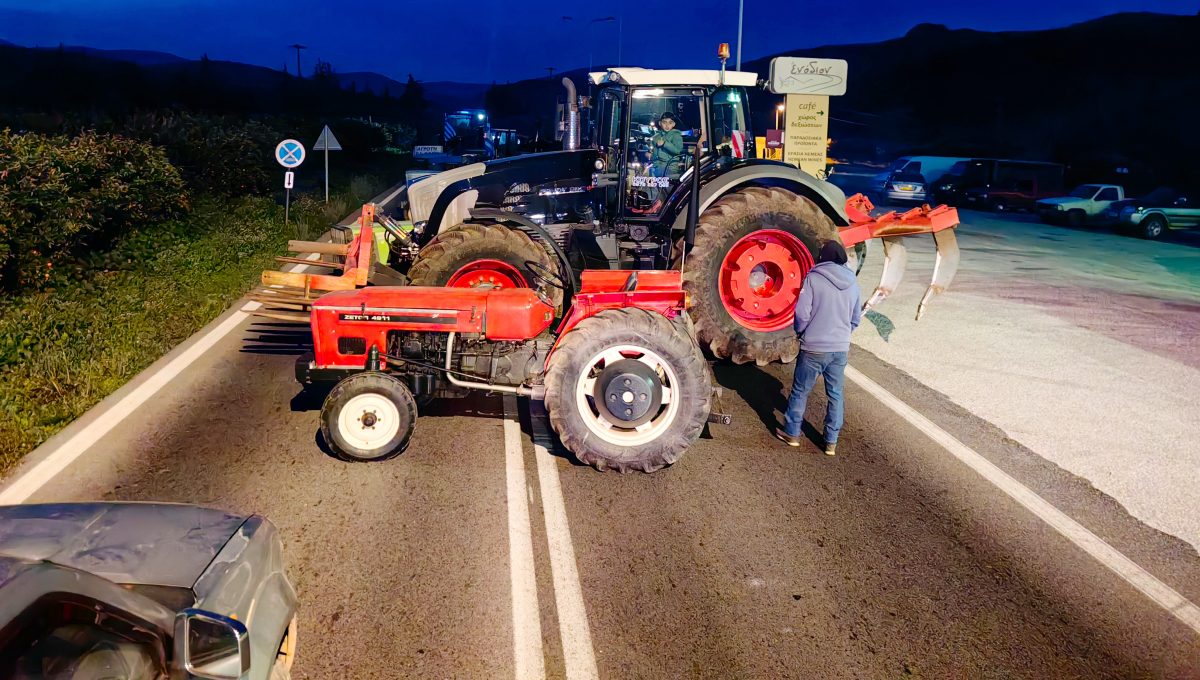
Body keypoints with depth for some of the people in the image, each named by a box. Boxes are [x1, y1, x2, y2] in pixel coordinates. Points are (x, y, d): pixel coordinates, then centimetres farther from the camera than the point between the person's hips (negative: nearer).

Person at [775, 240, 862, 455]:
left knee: (800, 391, 11)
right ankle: (831, 442, 17)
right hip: (841, 349, 4)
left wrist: (801, 332, 6)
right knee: (835, 395, 13)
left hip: (814, 348, -4)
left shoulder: (813, 278, -10)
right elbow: (856, 319, 12)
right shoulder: (852, 283, 6)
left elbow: (802, 314, -12)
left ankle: (792, 433, 21)